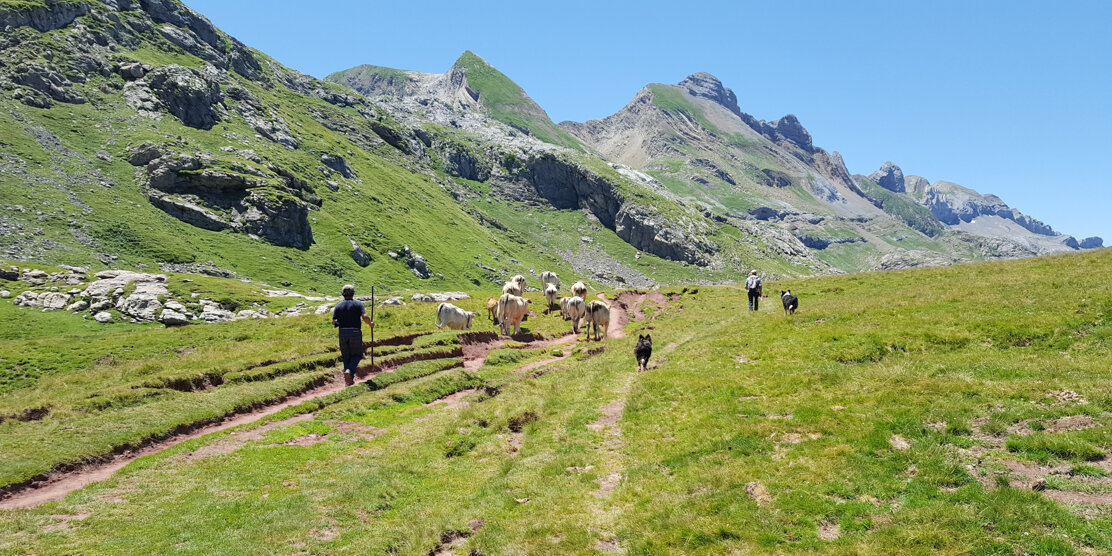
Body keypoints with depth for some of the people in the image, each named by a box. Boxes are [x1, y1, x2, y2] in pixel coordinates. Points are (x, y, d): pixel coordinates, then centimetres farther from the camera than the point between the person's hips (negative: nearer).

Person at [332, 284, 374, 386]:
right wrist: (370, 324, 4)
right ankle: (349, 371, -14)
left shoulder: (338, 306, 7)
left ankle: (349, 379, 14)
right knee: (357, 355, 12)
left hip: (342, 333, 3)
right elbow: (365, 317, -15)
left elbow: (333, 322, 1)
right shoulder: (358, 304, -1)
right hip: (355, 333, -3)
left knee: (346, 357, 14)